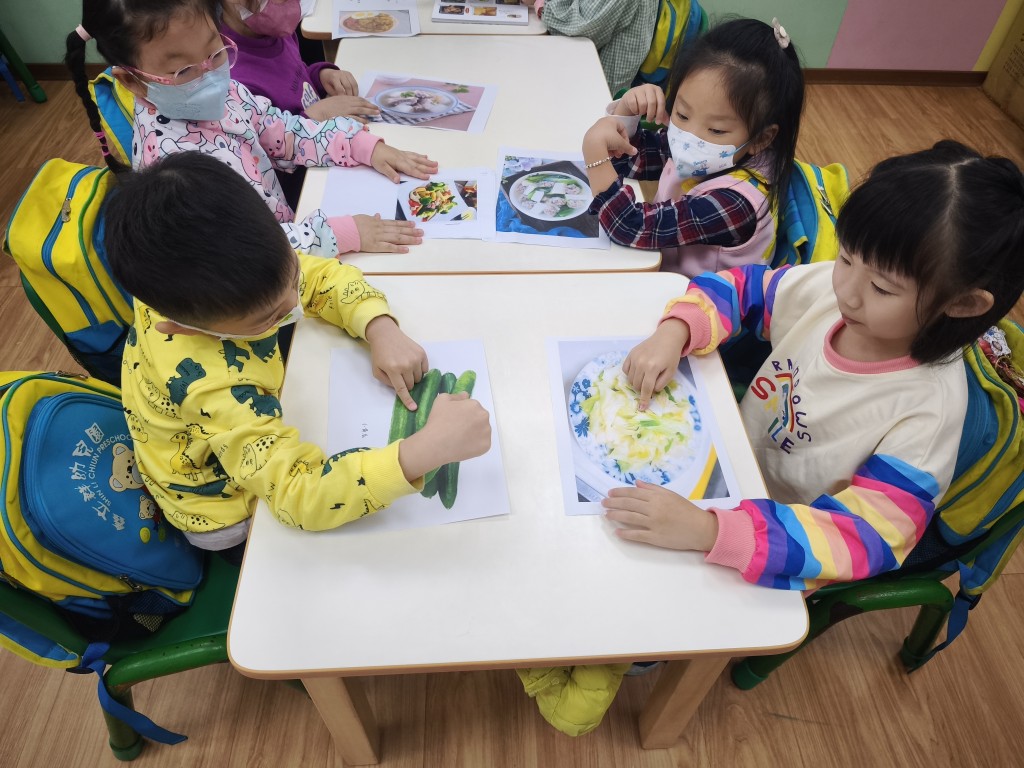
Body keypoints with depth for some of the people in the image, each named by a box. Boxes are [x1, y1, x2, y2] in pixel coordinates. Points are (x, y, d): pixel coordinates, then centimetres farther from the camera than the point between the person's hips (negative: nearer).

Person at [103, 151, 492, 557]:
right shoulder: (210, 388, -45)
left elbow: (325, 276, -12)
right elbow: (301, 494, -47)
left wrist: (381, 329, -30)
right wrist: (427, 450, -58)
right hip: (229, 511, -6)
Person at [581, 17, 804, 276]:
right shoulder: (686, 149, -6)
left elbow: (632, 228, -30)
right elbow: (625, 155, 6)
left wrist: (595, 147, -30)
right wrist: (626, 109, -12)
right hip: (661, 273, 7)